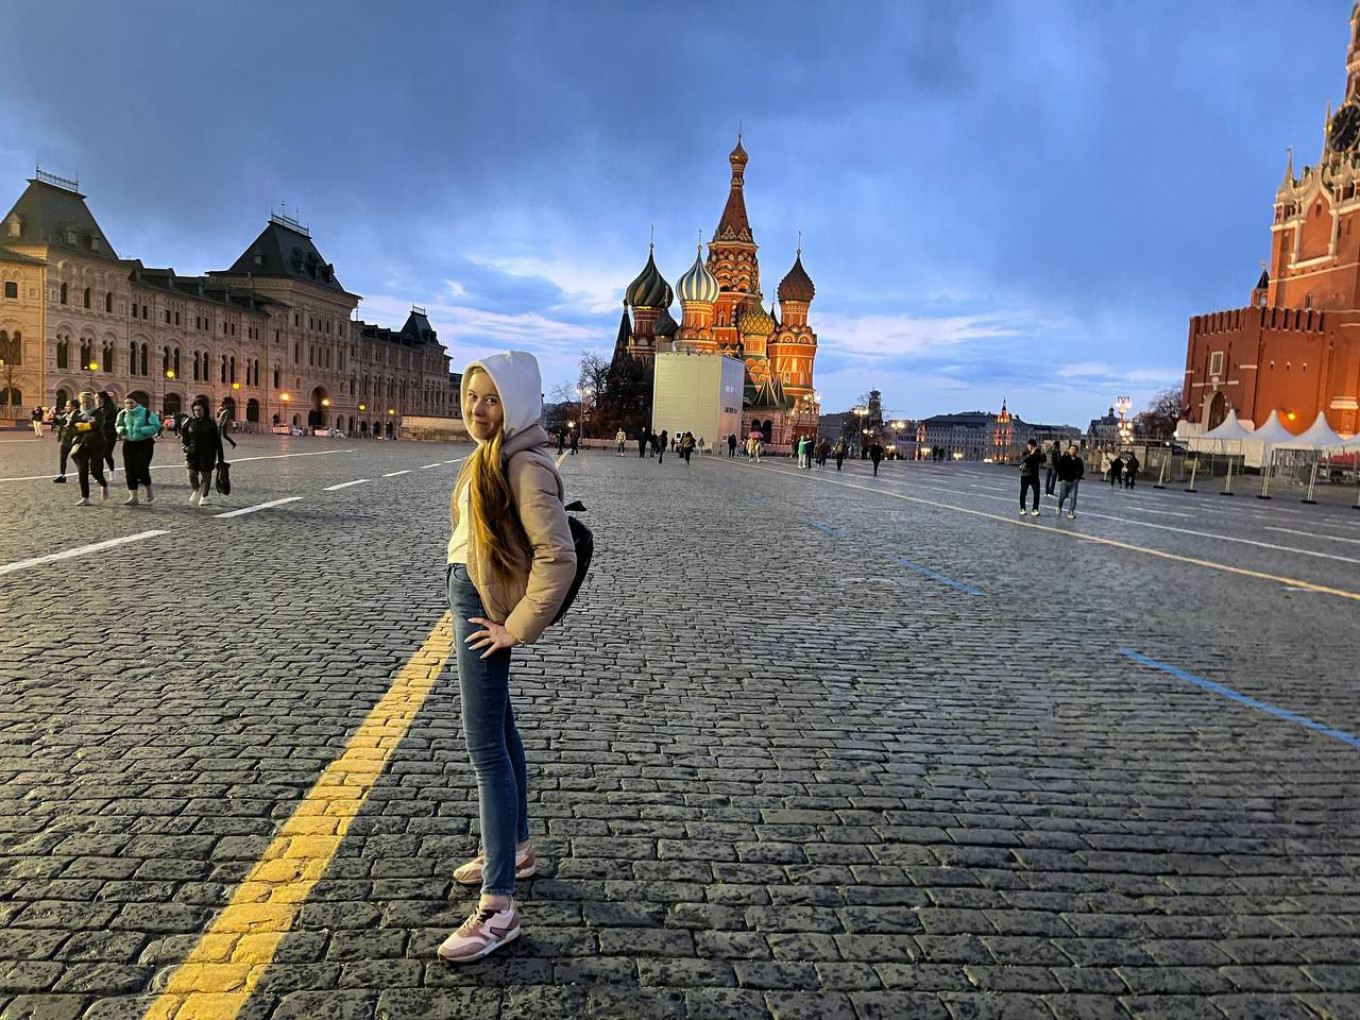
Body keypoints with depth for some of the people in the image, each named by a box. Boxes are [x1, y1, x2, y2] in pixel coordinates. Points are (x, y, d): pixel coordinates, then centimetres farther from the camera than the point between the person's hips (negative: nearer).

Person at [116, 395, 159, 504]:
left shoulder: (146, 413, -8)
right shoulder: (122, 414, 6)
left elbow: (156, 426, -12)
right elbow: (118, 426, 20)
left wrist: (141, 430, -23)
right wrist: (121, 430, -4)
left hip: (145, 443, -5)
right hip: (129, 443, 5)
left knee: (141, 469, -12)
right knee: (129, 471, 2)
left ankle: (148, 489, 18)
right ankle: (133, 497, 9)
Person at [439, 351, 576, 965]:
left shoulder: (523, 466, -19)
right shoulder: (487, 459, 10)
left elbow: (559, 556, -27)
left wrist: (517, 628, -21)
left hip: (483, 611, -10)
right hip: (469, 597, 10)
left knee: (484, 746, -9)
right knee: (498, 730, 20)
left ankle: (498, 909, -2)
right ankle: (516, 849, 37)